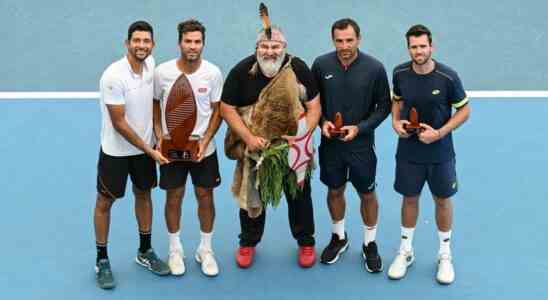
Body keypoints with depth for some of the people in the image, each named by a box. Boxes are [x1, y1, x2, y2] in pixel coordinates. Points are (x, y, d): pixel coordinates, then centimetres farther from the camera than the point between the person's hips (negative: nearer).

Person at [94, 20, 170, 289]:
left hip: (145, 147, 6)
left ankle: (145, 252, 32)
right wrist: (150, 151, -17)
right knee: (105, 202, 6)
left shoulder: (151, 64, -5)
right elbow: (119, 124, -21)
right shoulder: (114, 76, -24)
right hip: (116, 150, -6)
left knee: (144, 194, 16)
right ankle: (102, 260, 21)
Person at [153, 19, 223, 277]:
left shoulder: (213, 73, -10)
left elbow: (217, 111, -2)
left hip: (204, 148, 1)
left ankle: (205, 250, 26)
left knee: (205, 196, 9)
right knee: (174, 197, 9)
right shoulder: (162, 72, -11)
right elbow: (155, 106, 2)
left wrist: (205, 141, -12)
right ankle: (175, 249, 28)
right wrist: (160, 137, -9)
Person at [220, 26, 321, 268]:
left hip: (292, 146, 0)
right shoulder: (241, 71, -14)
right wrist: (249, 138, -21)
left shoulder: (298, 69, -14)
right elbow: (227, 109, -10)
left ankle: (306, 242, 32)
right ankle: (248, 243, 34)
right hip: (254, 145, 0)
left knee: (299, 194, 12)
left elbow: (314, 107, -9)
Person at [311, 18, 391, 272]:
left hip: (362, 144, -2)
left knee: (368, 194, 11)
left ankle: (370, 244, 31)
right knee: (335, 191, 17)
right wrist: (322, 121, -12)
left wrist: (360, 128, -17)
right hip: (330, 143, 2)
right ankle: (339, 237, 39)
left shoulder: (374, 68, -15)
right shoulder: (321, 64, -9)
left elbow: (384, 106, -6)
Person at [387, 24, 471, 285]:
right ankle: (405, 251, 33)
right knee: (409, 198, 15)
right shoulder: (400, 73, -9)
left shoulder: (448, 77, -18)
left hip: (440, 152, -2)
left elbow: (464, 110, -8)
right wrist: (396, 121, -8)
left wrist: (440, 133, -19)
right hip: (408, 151, 2)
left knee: (443, 200, 11)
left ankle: (445, 255, 31)